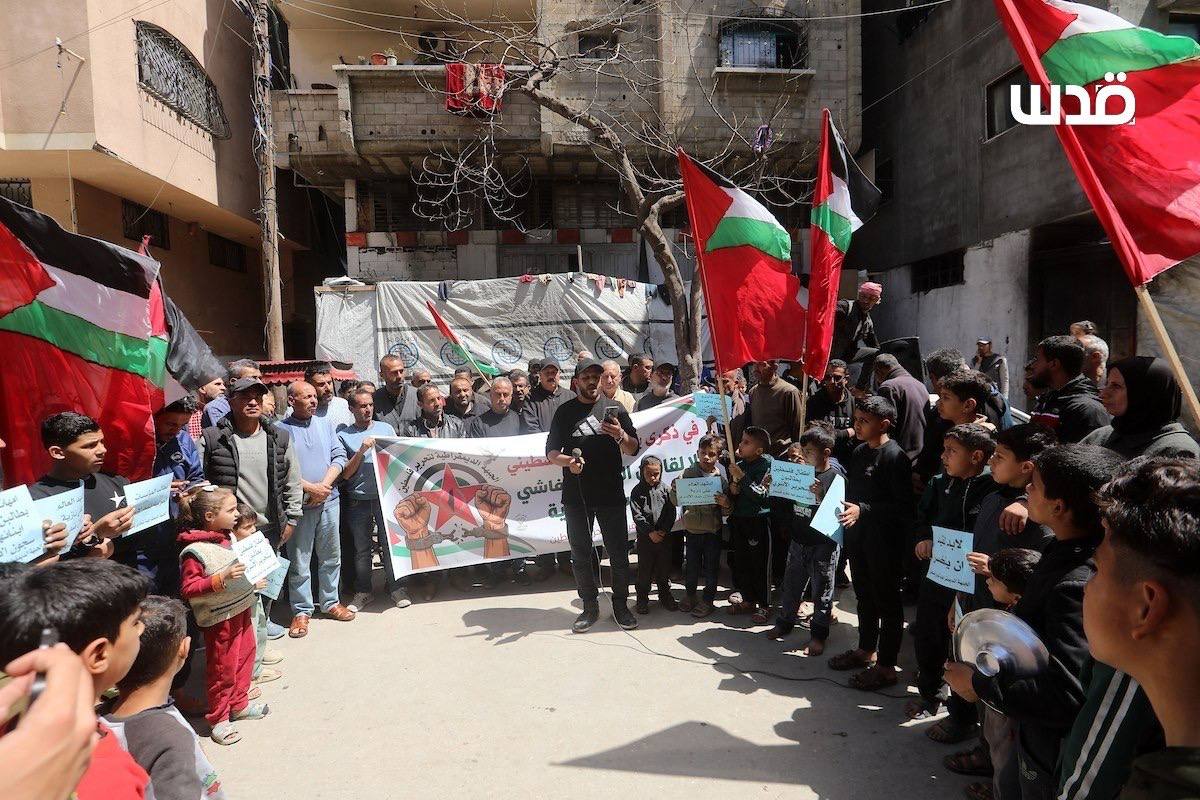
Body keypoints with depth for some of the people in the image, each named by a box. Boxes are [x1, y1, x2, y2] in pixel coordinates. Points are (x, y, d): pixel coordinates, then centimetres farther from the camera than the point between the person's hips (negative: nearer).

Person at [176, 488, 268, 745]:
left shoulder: (230, 537, 4)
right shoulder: (194, 551, -21)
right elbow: (188, 589, -23)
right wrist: (221, 578, -31)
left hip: (242, 608, 8)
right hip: (219, 618, -8)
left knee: (245, 656, 19)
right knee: (222, 668, 3)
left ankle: (239, 704, 38)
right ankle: (218, 718, 21)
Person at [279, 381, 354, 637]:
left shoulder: (325, 425, 9)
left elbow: (339, 457, 5)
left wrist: (325, 485, -9)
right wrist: (311, 489, -14)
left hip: (329, 500, 4)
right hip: (299, 503, -4)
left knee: (331, 556, 13)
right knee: (299, 561, 4)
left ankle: (330, 602, 27)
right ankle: (301, 611, 16)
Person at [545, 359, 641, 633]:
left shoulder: (614, 408, 6)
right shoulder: (565, 411, 6)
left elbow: (634, 449, 5)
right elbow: (551, 451, 4)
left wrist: (620, 436, -17)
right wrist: (568, 461, -18)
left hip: (611, 492, 0)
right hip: (576, 494, 0)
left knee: (618, 551, 5)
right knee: (581, 553, 8)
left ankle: (620, 605, 20)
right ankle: (590, 607, 21)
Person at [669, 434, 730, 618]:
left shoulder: (721, 478, -6)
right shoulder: (687, 473, -4)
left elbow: (726, 512, -2)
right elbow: (676, 502, 0)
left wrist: (725, 503, -23)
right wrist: (675, 489, -19)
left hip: (713, 530, -1)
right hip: (691, 529, 1)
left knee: (711, 567, 10)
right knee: (691, 565, 15)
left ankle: (708, 600, 26)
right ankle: (689, 595, 35)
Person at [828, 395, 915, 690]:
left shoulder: (894, 456, -17)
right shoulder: (859, 451, 8)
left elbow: (903, 507, -20)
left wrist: (863, 510, -27)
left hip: (884, 539, -8)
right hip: (857, 535, 8)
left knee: (887, 600, 5)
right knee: (864, 596, 21)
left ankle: (886, 667, 17)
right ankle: (866, 650, 37)